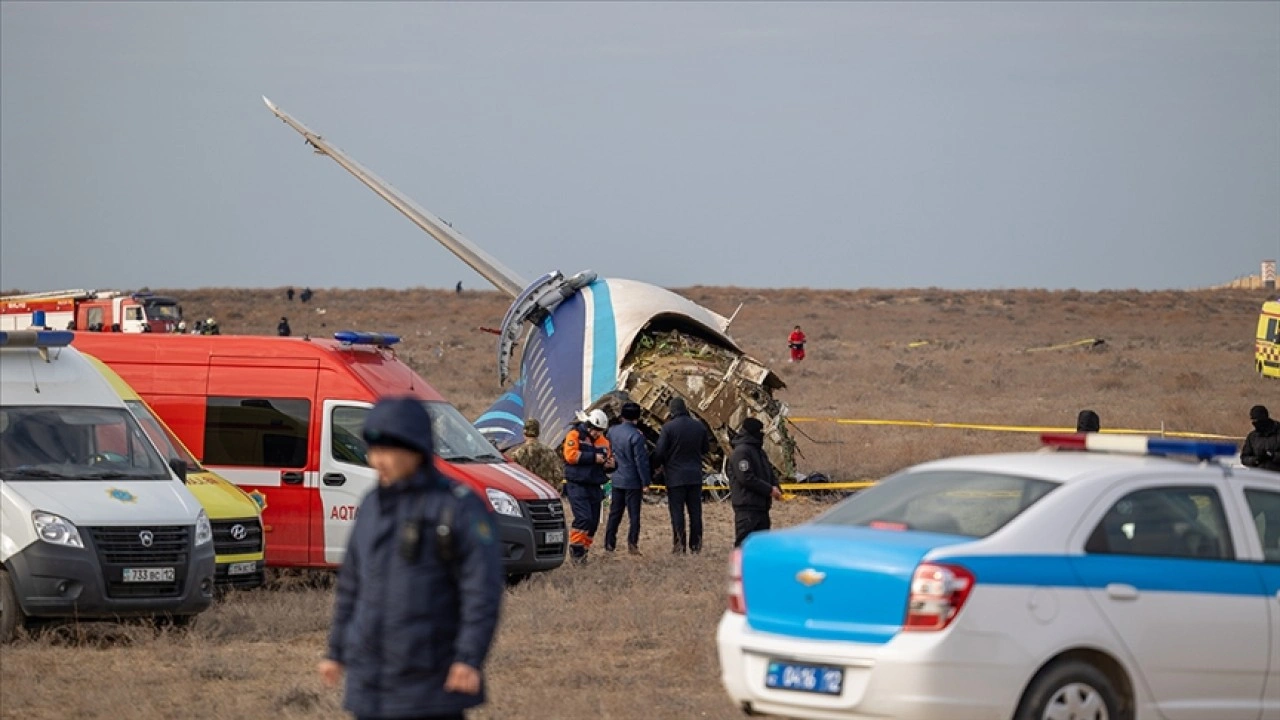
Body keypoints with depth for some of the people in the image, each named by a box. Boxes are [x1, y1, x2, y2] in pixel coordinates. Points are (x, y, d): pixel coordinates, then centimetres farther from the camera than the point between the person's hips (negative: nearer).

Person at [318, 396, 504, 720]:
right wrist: (336, 651, 18)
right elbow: (352, 583, 19)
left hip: (432, 679, -6)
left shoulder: (459, 507, -9)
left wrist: (470, 657, -22)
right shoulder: (373, 507, 11)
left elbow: (484, 589, -14)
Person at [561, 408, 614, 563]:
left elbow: (607, 458, 21)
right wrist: (593, 457, -19)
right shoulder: (575, 435, -4)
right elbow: (571, 455, -17)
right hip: (577, 485, -7)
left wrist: (609, 464, -4)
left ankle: (583, 550, 15)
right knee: (583, 518, -18)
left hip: (595, 486, 7)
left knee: (594, 521, 5)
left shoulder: (603, 440, 15)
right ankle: (575, 549, -9)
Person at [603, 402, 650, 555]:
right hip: (632, 481, -5)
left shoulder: (612, 431, 1)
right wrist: (646, 481, -11)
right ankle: (632, 545, 0)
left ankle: (609, 544, 13)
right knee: (634, 514, 2)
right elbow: (641, 461, -16)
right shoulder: (636, 436, -18)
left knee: (614, 514, 12)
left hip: (616, 479, 5)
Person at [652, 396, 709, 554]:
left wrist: (656, 465, 7)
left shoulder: (668, 427, -13)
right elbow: (706, 448, 13)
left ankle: (679, 544, -1)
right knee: (695, 511, 9)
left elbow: (659, 452, -11)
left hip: (675, 476, -4)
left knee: (677, 511, 2)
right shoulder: (699, 426, 0)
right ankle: (696, 545, 9)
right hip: (695, 476, 4)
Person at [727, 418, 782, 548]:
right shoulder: (741, 452, -12)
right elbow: (746, 478, -20)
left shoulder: (759, 452, 20)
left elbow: (770, 473, 25)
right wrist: (769, 490, -16)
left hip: (761, 506, 10)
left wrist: (775, 487, 2)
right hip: (747, 507, -10)